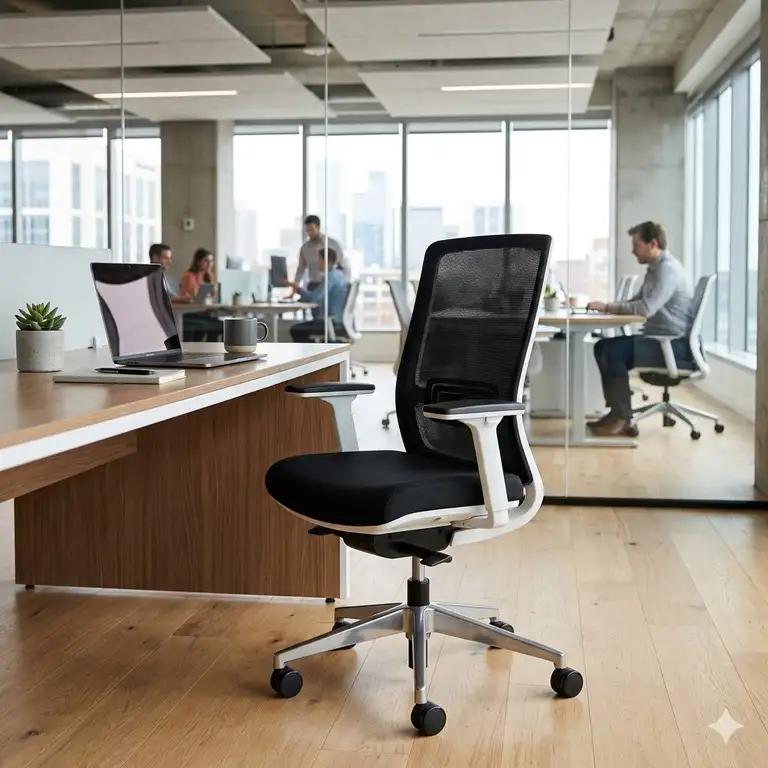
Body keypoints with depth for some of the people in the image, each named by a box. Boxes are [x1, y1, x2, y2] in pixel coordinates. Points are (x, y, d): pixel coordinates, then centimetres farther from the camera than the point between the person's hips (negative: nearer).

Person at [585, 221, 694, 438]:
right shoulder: (655, 268, 16)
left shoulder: (668, 269, -17)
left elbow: (646, 308, -27)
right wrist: (607, 306, 2)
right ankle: (617, 412, 2)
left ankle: (623, 418, -13)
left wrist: (607, 307, -19)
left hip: (675, 344, -10)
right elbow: (637, 301, 20)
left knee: (613, 351, -22)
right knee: (602, 347, 4)